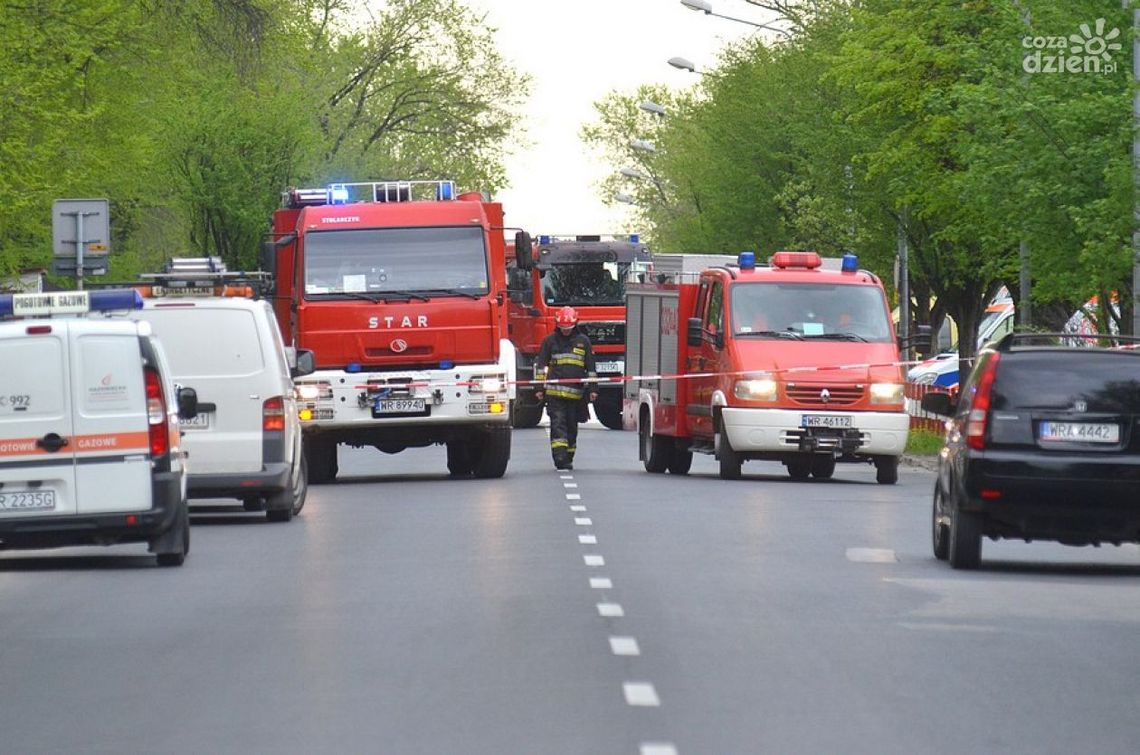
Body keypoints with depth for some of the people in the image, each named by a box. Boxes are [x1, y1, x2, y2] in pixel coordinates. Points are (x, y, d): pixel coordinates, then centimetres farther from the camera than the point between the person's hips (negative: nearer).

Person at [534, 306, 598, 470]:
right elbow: (541, 365, 9)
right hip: (554, 392, -2)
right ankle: (560, 458, -17)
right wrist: (539, 388, 3)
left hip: (576, 393, 2)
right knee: (558, 424, -10)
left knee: (572, 426, 7)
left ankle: (568, 459, 15)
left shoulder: (583, 341, 9)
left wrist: (592, 389, 7)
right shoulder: (550, 341, 7)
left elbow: (590, 366, 12)